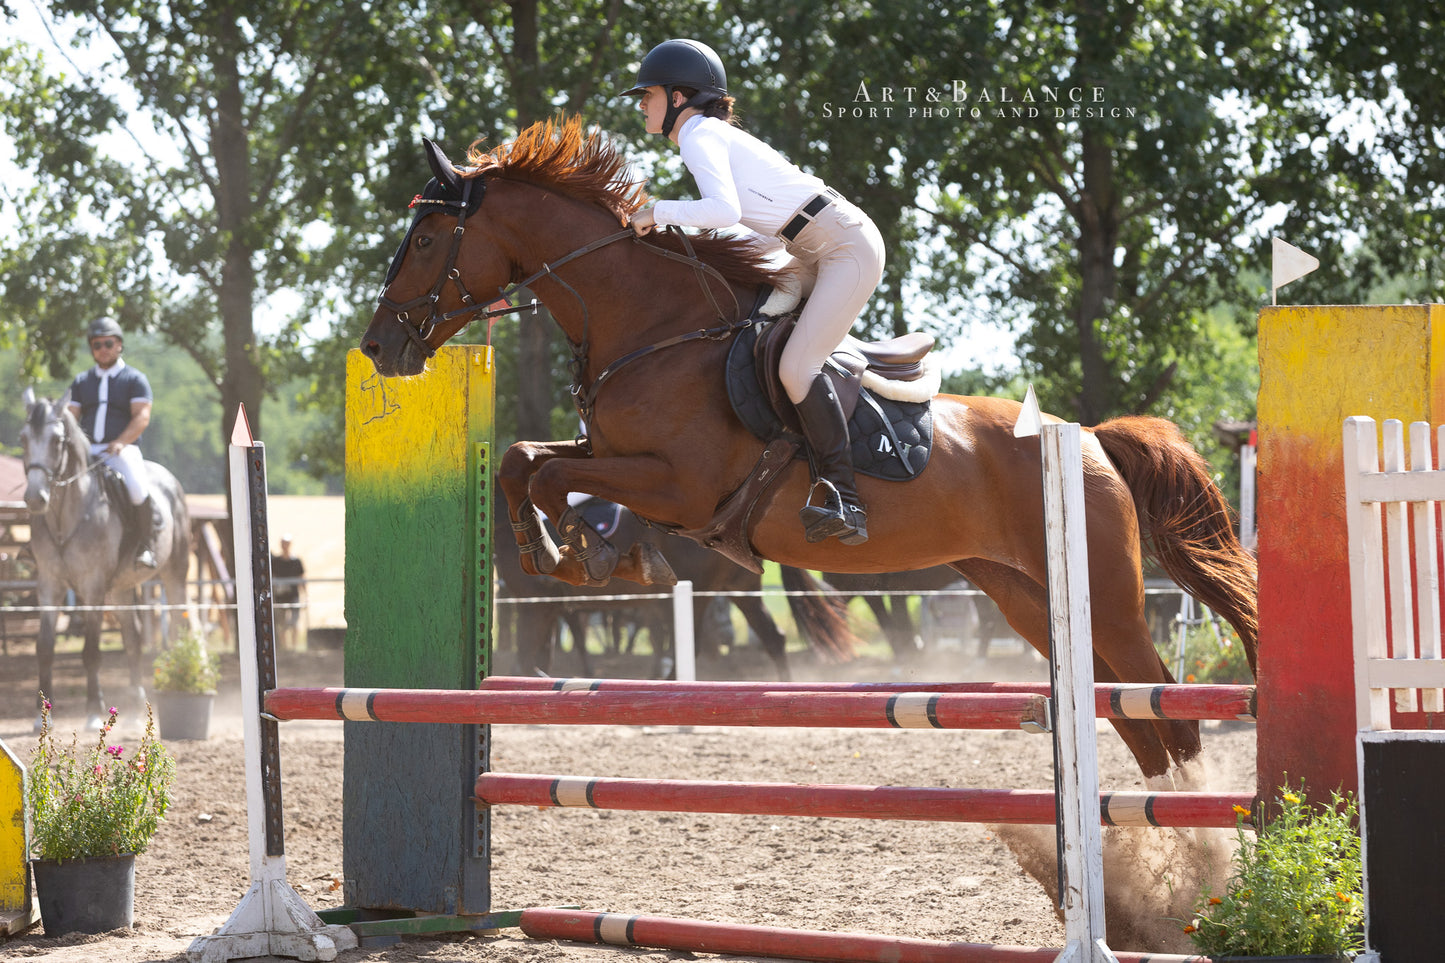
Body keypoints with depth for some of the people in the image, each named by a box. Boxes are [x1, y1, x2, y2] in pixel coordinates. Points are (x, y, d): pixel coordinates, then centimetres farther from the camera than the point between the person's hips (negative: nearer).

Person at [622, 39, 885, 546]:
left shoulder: (700, 137, -11)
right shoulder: (717, 134, 18)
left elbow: (725, 210, -30)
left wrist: (658, 212, -18)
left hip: (849, 247, -11)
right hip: (818, 253, 11)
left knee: (796, 366, -20)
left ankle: (845, 504, -20)